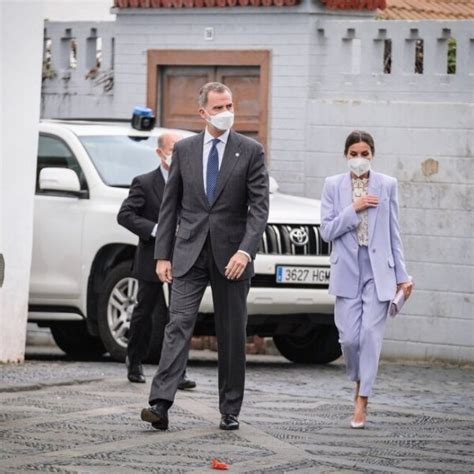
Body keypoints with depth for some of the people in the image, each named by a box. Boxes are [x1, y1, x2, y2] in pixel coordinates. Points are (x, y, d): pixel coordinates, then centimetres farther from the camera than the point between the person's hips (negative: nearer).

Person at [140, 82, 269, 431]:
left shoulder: (251, 151, 1)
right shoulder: (184, 150, 7)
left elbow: (259, 206, -5)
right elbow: (170, 205, 10)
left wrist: (245, 250, -18)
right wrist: (163, 254, 3)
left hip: (231, 257, -1)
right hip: (190, 254, 1)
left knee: (232, 335, 5)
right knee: (179, 325, -11)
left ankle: (230, 411, 13)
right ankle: (160, 404, -21)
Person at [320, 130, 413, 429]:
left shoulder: (387, 186, 5)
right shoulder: (333, 186, 5)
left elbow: (394, 233, 8)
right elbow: (327, 231, -1)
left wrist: (402, 275, 7)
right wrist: (354, 210, -13)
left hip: (378, 271, -1)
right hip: (347, 270, 1)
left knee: (371, 334, -10)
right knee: (349, 337, -3)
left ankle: (362, 402, -6)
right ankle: (359, 380, 27)